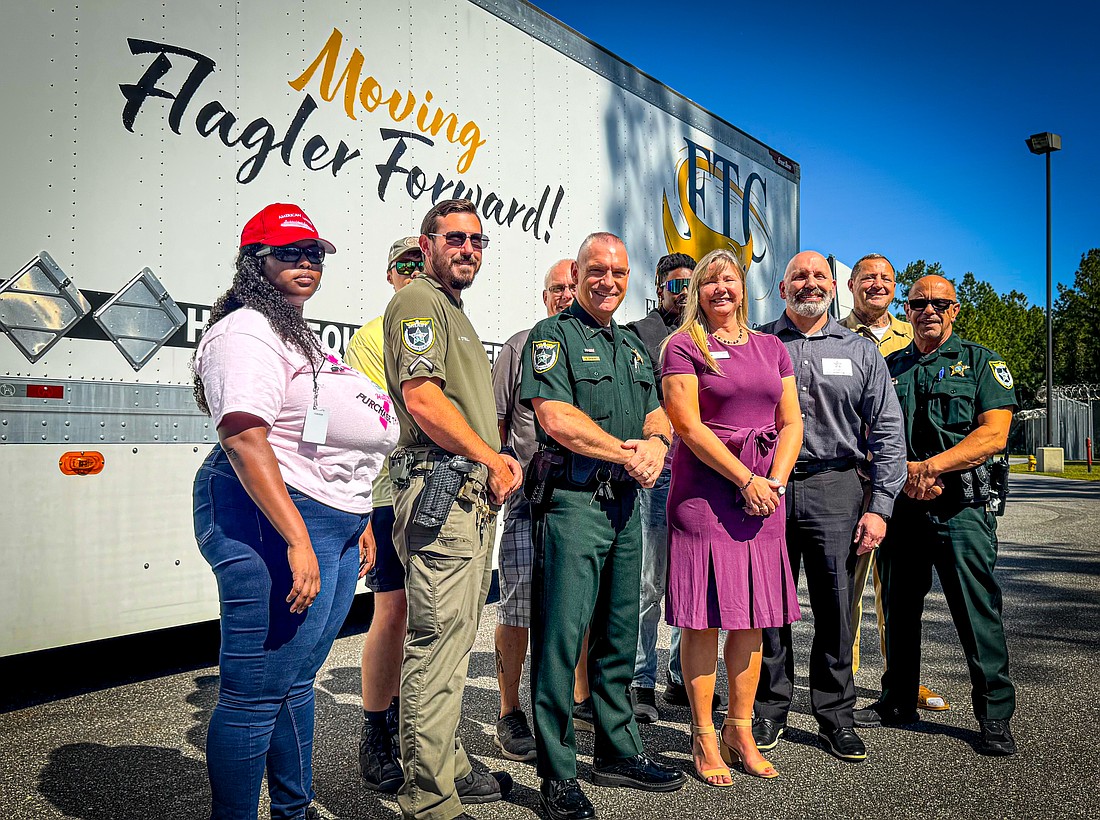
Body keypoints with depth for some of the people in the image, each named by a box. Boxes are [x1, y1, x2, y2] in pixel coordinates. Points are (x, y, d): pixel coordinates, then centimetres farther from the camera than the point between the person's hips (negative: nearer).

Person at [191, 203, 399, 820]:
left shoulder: (303, 337, 22)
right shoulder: (247, 333, -10)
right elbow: (245, 440, -22)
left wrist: (358, 523, 25)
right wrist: (297, 539, -27)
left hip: (335, 525, 10)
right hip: (274, 520, -10)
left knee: (297, 681, 18)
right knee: (258, 692, -3)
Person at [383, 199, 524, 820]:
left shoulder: (456, 313, 26)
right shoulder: (418, 301, -5)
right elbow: (422, 398, -18)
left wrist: (501, 460, 11)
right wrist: (493, 460, -10)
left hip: (475, 495, 10)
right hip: (441, 492, -10)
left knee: (454, 641, 15)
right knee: (439, 643, -8)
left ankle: (450, 767, 27)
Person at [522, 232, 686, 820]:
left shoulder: (631, 345, 20)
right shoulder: (552, 335, -3)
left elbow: (657, 415, 16)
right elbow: (556, 418, -15)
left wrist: (656, 444, -7)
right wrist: (626, 452, -11)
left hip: (625, 503, 7)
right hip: (573, 501, -7)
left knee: (619, 635, 15)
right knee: (562, 636, -3)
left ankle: (618, 752, 29)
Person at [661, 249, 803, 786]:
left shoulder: (771, 348, 16)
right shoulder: (684, 347, 1)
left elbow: (791, 423, 12)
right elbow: (688, 425, -9)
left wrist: (775, 481, -4)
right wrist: (746, 480, -12)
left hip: (764, 494, 5)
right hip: (704, 491, -5)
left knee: (753, 618, 8)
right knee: (704, 618, -1)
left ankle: (740, 732, 21)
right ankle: (704, 740, 11)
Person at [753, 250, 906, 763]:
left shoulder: (860, 352, 10)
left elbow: (887, 431, 7)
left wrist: (880, 506, -2)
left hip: (834, 489, 1)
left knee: (836, 608, 4)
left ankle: (835, 716, 21)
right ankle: (770, 711, 22)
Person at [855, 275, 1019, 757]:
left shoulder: (981, 362, 5)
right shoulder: (888, 367, 15)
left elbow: (994, 433, -7)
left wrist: (928, 466, -17)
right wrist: (906, 474, -10)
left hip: (961, 506, -3)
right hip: (899, 503, 4)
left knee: (978, 611, -3)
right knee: (898, 607, 11)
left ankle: (995, 715, 10)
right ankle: (898, 701, 25)